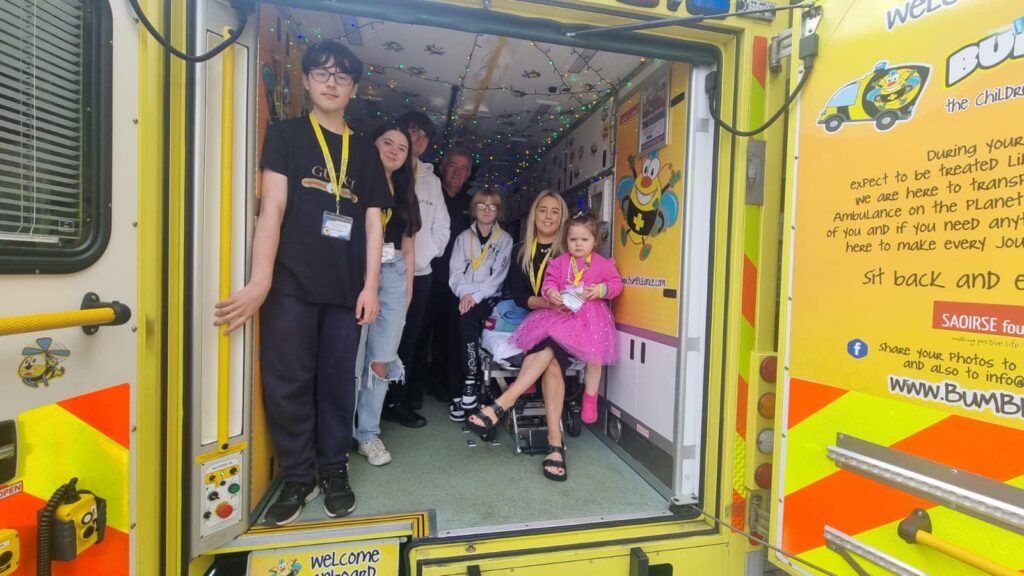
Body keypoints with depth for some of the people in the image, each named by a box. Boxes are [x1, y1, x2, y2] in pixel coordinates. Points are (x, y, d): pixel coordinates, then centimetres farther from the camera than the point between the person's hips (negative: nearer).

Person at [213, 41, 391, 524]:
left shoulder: (365, 150, 16)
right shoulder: (285, 135, 10)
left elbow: (373, 223, 10)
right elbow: (272, 208, -2)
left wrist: (370, 286, 1)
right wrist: (260, 280, -12)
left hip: (346, 288, 2)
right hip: (291, 283, -2)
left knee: (338, 382, 7)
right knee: (287, 382, 0)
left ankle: (333, 470, 23)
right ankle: (298, 477, 17)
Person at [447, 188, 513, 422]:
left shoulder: (505, 240, 9)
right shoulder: (463, 238, 16)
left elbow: (498, 275, -4)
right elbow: (455, 273, 6)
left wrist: (475, 296, -17)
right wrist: (464, 294, -13)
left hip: (487, 298, -1)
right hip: (464, 297, 2)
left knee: (467, 317, -33)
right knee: (464, 319, -29)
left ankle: (470, 379, -27)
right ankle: (457, 393, -24)